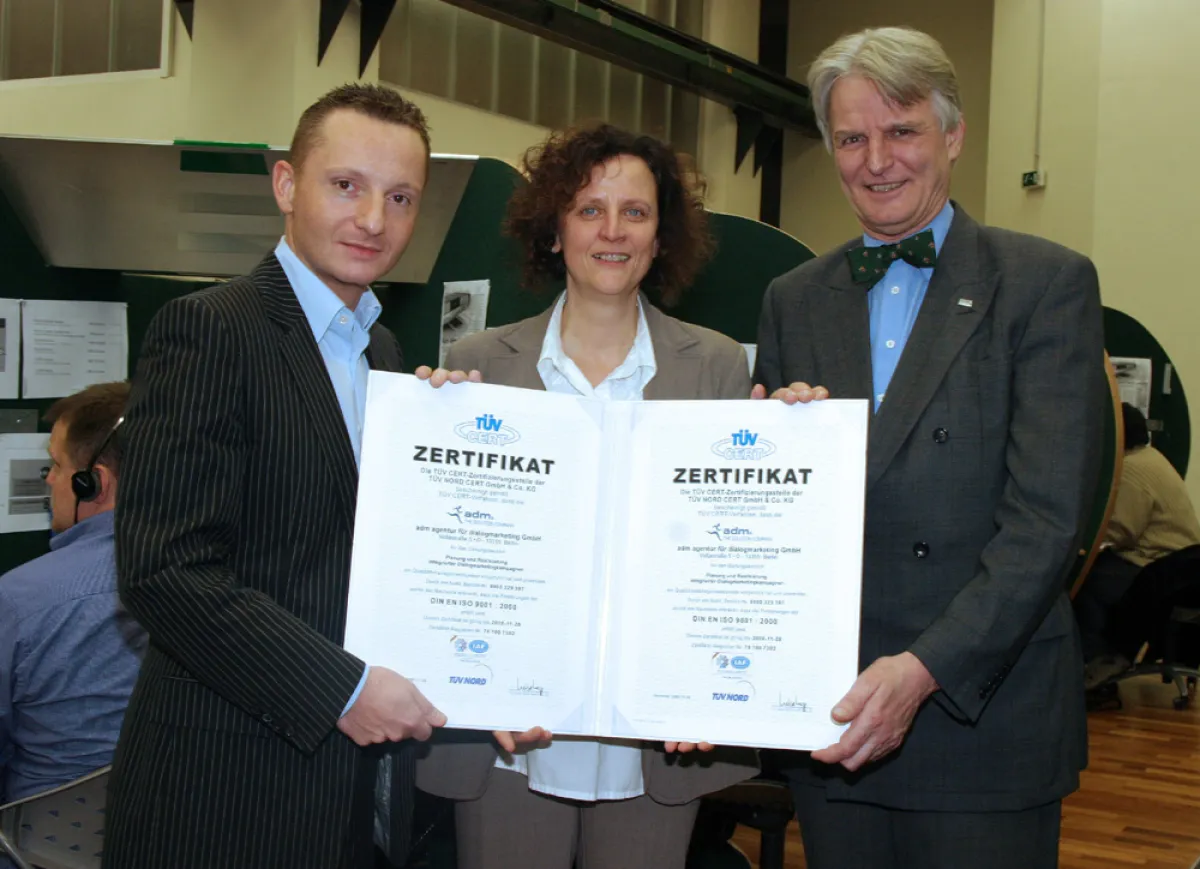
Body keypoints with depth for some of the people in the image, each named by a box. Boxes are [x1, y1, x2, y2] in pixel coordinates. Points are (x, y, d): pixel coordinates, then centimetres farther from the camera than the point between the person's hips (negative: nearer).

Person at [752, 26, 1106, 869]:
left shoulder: (1048, 284, -4)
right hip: (829, 720, 4)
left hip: (985, 719, -3)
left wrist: (925, 669, -21)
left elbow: (1047, 518, -12)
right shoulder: (793, 300, 10)